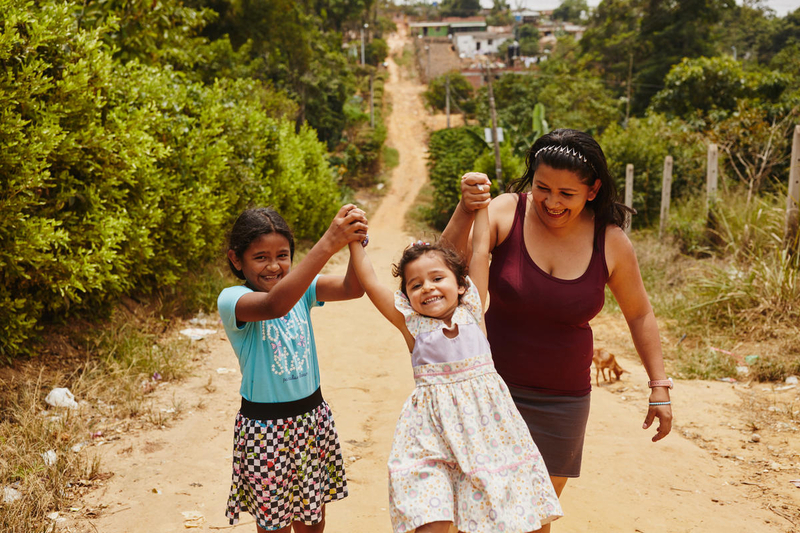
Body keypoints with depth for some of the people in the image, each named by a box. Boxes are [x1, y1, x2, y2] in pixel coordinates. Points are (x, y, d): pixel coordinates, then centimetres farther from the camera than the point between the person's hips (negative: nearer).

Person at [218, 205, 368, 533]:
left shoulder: (300, 287, -1)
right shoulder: (231, 300, -17)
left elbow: (352, 288, -16)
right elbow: (275, 305, -39)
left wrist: (355, 244, -36)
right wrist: (327, 245, -47)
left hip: (313, 416, 5)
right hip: (266, 428, -5)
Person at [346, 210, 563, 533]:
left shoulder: (471, 310, 5)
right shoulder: (411, 323, 2)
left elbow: (480, 250, 6)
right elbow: (370, 282, 0)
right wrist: (354, 239, 1)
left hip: (485, 424, 2)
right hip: (432, 431, -1)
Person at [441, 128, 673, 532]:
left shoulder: (610, 242, -6)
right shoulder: (506, 212, -11)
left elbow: (639, 314, 6)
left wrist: (659, 386, 6)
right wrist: (466, 211, -34)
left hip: (562, 400, 2)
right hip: (494, 385, -1)